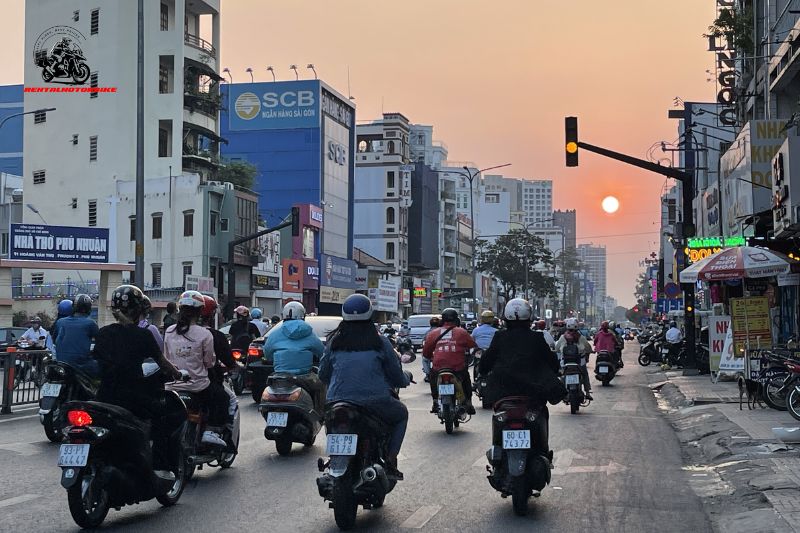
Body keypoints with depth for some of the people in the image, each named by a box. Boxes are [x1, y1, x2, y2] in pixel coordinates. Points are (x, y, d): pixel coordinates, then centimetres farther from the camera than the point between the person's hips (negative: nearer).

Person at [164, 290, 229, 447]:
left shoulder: (169, 331, 0)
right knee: (222, 398, 18)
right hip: (197, 385, -4)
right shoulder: (204, 334, -13)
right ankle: (211, 431, 5)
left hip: (172, 385, 5)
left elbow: (166, 358, 8)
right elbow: (209, 363, -6)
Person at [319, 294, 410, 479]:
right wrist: (406, 379, 30)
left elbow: (323, 375, 15)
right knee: (401, 414, 25)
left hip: (337, 402, 3)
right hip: (376, 403, -3)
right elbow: (397, 377, 6)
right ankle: (390, 460, 11)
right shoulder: (379, 342, 0)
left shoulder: (335, 342, 6)